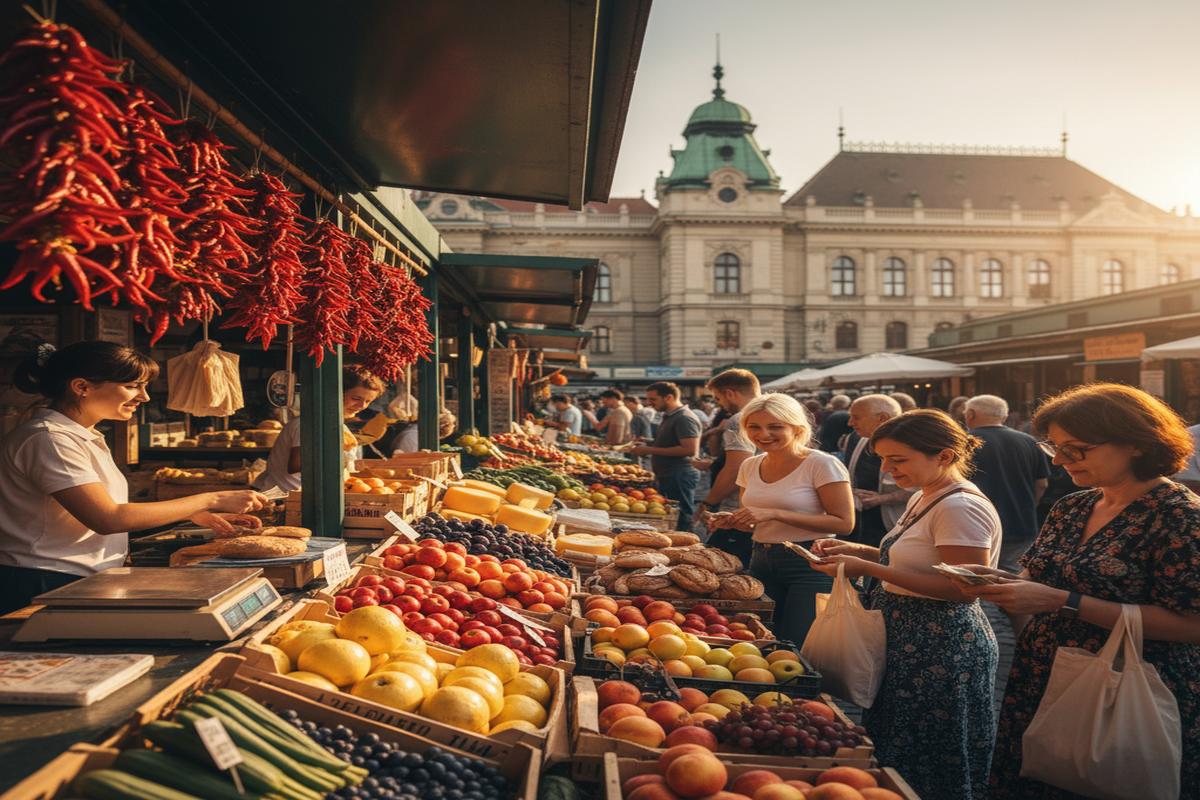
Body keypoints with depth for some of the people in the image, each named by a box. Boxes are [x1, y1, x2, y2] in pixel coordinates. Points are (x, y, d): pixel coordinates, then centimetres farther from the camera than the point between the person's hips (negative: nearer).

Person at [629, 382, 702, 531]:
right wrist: (646, 447, 11)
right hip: (667, 477, 10)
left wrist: (651, 450, -20)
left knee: (681, 522, -7)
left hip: (679, 477, -10)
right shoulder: (669, 417, 18)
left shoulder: (684, 418, -14)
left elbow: (690, 450, -24)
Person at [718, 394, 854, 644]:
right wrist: (735, 521, -4)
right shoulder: (749, 466, 7)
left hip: (809, 564, -6)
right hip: (761, 560, 6)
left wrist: (775, 513, -22)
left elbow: (844, 523, -17)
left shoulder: (822, 464, -12)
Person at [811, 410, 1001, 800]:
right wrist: (858, 550, 4)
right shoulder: (924, 498, 10)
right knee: (892, 748, 19)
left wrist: (869, 569, -26)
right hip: (907, 638, 10)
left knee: (929, 766, 6)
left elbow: (963, 589, -25)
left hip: (943, 649, -10)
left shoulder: (961, 507, -21)